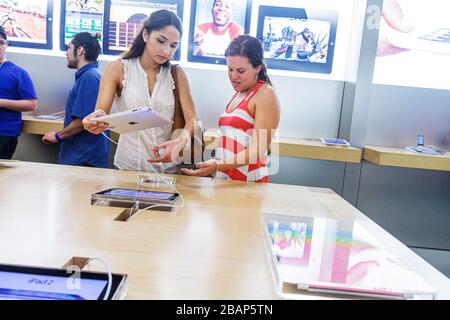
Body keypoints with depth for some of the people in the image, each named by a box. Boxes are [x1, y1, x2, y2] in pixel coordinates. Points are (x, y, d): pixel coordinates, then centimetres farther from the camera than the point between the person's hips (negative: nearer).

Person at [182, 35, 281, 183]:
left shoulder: (265, 94, -8)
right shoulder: (239, 94, 14)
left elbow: (258, 150, -15)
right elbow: (231, 142, 13)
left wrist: (218, 165, -24)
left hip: (247, 181, -6)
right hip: (223, 177, 6)